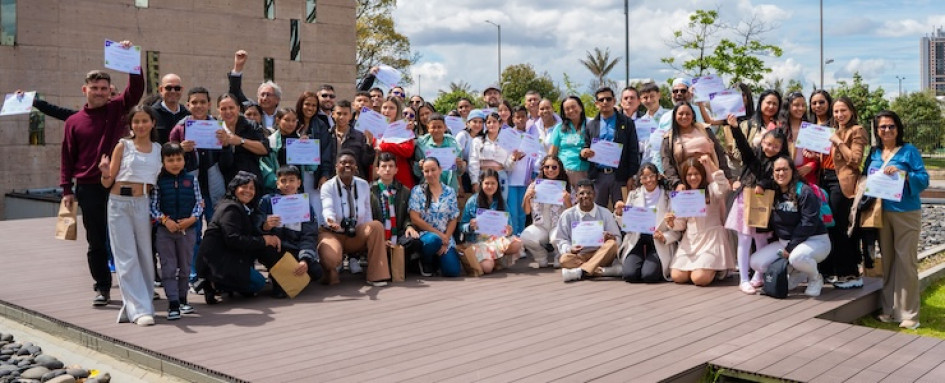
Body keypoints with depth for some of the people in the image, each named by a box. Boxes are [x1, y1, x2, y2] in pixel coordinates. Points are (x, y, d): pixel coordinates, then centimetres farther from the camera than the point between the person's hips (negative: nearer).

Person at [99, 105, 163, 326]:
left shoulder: (159, 149, 10)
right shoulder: (123, 146, 2)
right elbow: (107, 183, -1)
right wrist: (106, 173, -19)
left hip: (144, 204, 3)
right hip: (120, 203, -3)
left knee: (145, 255, 4)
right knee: (127, 258, -4)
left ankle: (132, 305, 17)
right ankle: (139, 310, -4)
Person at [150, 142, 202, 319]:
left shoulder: (191, 180, 2)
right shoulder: (158, 182, -2)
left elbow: (199, 203, 3)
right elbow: (153, 206, -4)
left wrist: (192, 219, -12)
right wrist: (165, 220, -18)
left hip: (188, 229, 2)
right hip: (165, 231, -2)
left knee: (185, 267, 12)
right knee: (168, 268, -2)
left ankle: (182, 299, 26)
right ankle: (173, 304, -1)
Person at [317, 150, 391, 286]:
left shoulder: (364, 185, 3)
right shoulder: (328, 187, -10)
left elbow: (367, 213, 4)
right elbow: (327, 208, -28)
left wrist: (369, 232, -12)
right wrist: (331, 221, -51)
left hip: (357, 235, 4)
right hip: (334, 234, -4)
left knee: (376, 226, -28)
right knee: (330, 258, -37)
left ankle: (376, 275, -20)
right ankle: (331, 272, 4)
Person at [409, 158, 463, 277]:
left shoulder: (450, 192, 8)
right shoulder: (417, 191, 1)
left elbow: (453, 220, 5)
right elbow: (415, 219, -6)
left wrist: (445, 241, -9)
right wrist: (438, 234, -12)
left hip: (445, 238, 2)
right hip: (424, 235, -2)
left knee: (453, 271, -19)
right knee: (433, 239, -39)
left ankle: (438, 258, 18)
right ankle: (425, 263, -4)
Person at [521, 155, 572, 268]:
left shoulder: (566, 186, 5)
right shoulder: (535, 185, 7)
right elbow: (526, 212, 8)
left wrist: (567, 200, -17)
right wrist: (526, 198, -11)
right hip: (539, 226, 1)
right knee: (525, 237, -30)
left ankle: (559, 257, 3)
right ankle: (542, 257, 3)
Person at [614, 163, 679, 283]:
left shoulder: (668, 197, 0)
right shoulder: (633, 195, 8)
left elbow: (676, 230, -1)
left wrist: (664, 237, -19)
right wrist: (619, 213, -8)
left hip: (659, 243, -2)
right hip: (637, 241, 2)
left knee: (649, 275, -25)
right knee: (629, 275, -20)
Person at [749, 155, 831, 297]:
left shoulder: (804, 191, -16)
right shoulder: (773, 193, 3)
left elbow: (809, 223, -21)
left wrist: (791, 247, -21)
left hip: (814, 240, -6)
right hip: (784, 241, 7)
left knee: (797, 257, -40)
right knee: (756, 262, -10)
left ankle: (815, 278, -5)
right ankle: (792, 274, 12)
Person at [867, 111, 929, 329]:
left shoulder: (909, 151, -3)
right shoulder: (874, 154, 10)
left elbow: (924, 180, -9)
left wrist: (903, 173, -23)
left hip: (906, 212, -5)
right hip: (881, 213, 5)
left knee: (906, 261, -3)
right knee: (887, 260, 10)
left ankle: (908, 314, 2)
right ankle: (889, 309, 19)